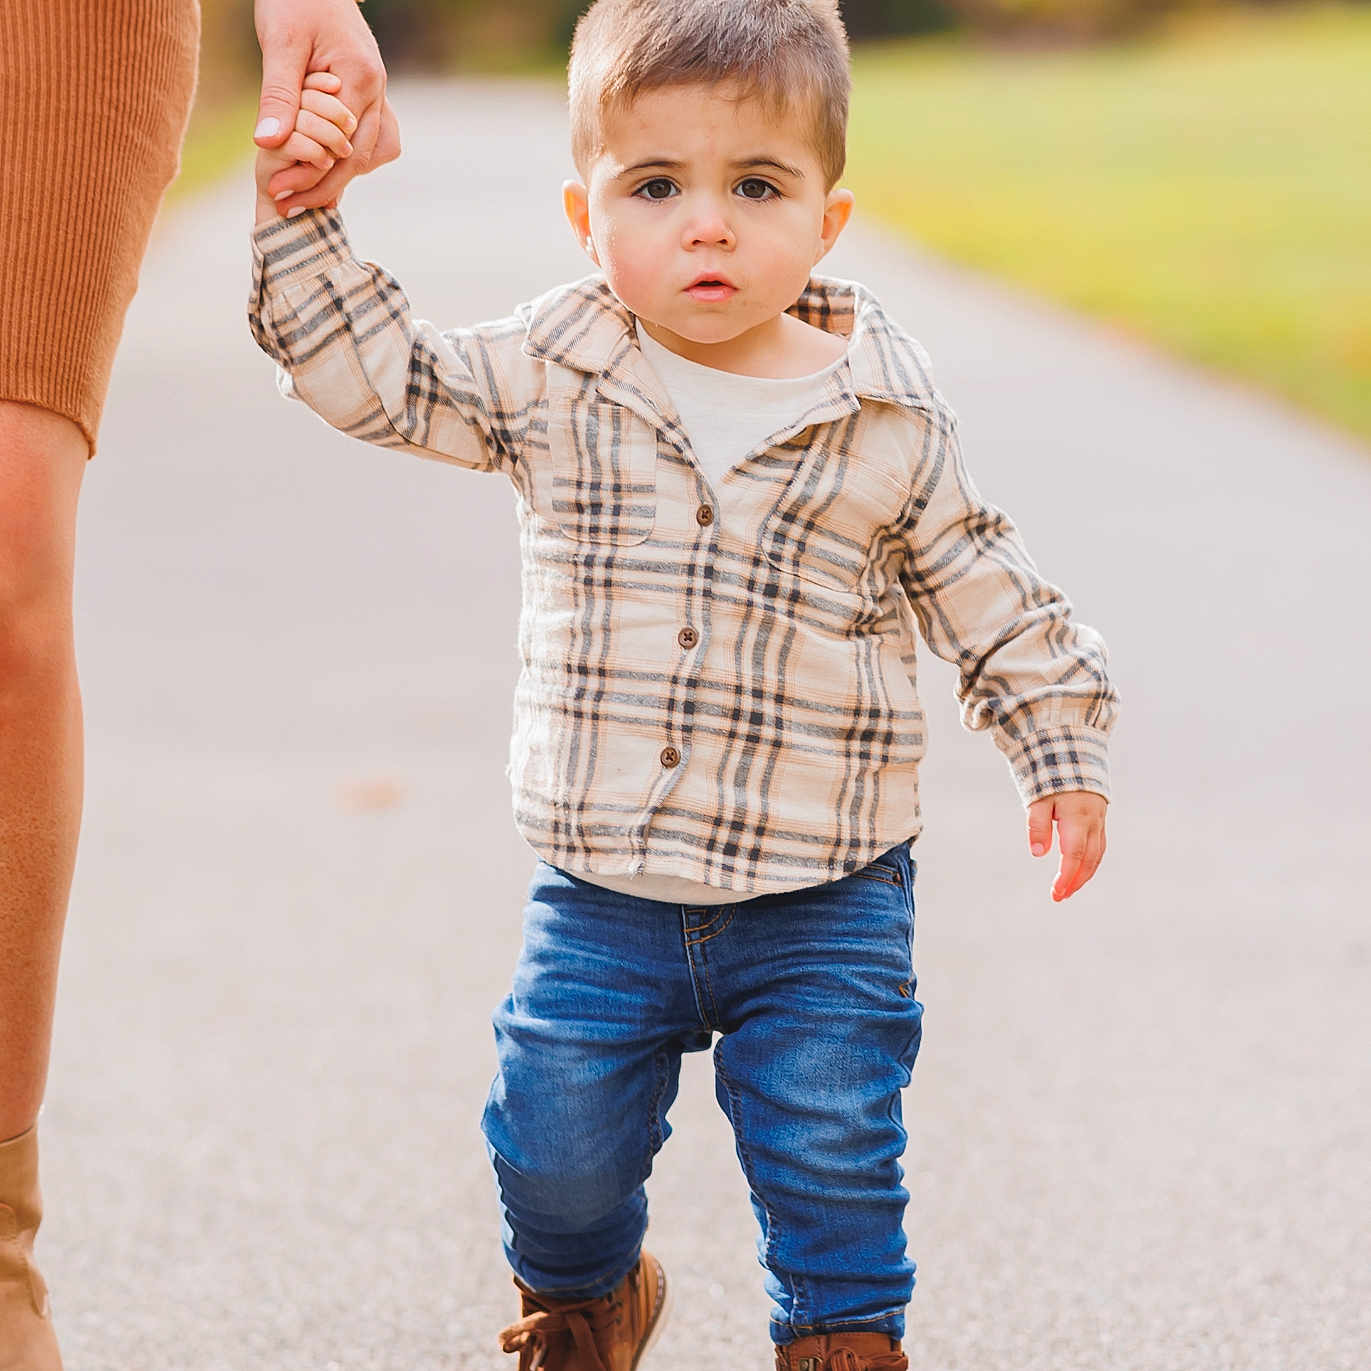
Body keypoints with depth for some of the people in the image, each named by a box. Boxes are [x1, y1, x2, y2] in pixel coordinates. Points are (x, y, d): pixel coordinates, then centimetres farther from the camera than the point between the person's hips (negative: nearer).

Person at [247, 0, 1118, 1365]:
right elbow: (373, 370, -1)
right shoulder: (548, 382, -3)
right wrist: (296, 213, -11)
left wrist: (1062, 749, 5)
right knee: (556, 1153, 10)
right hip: (600, 896, 2)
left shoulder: (889, 425, -5)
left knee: (831, 1162, 0)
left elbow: (985, 592, 5)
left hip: (823, 905, -1)